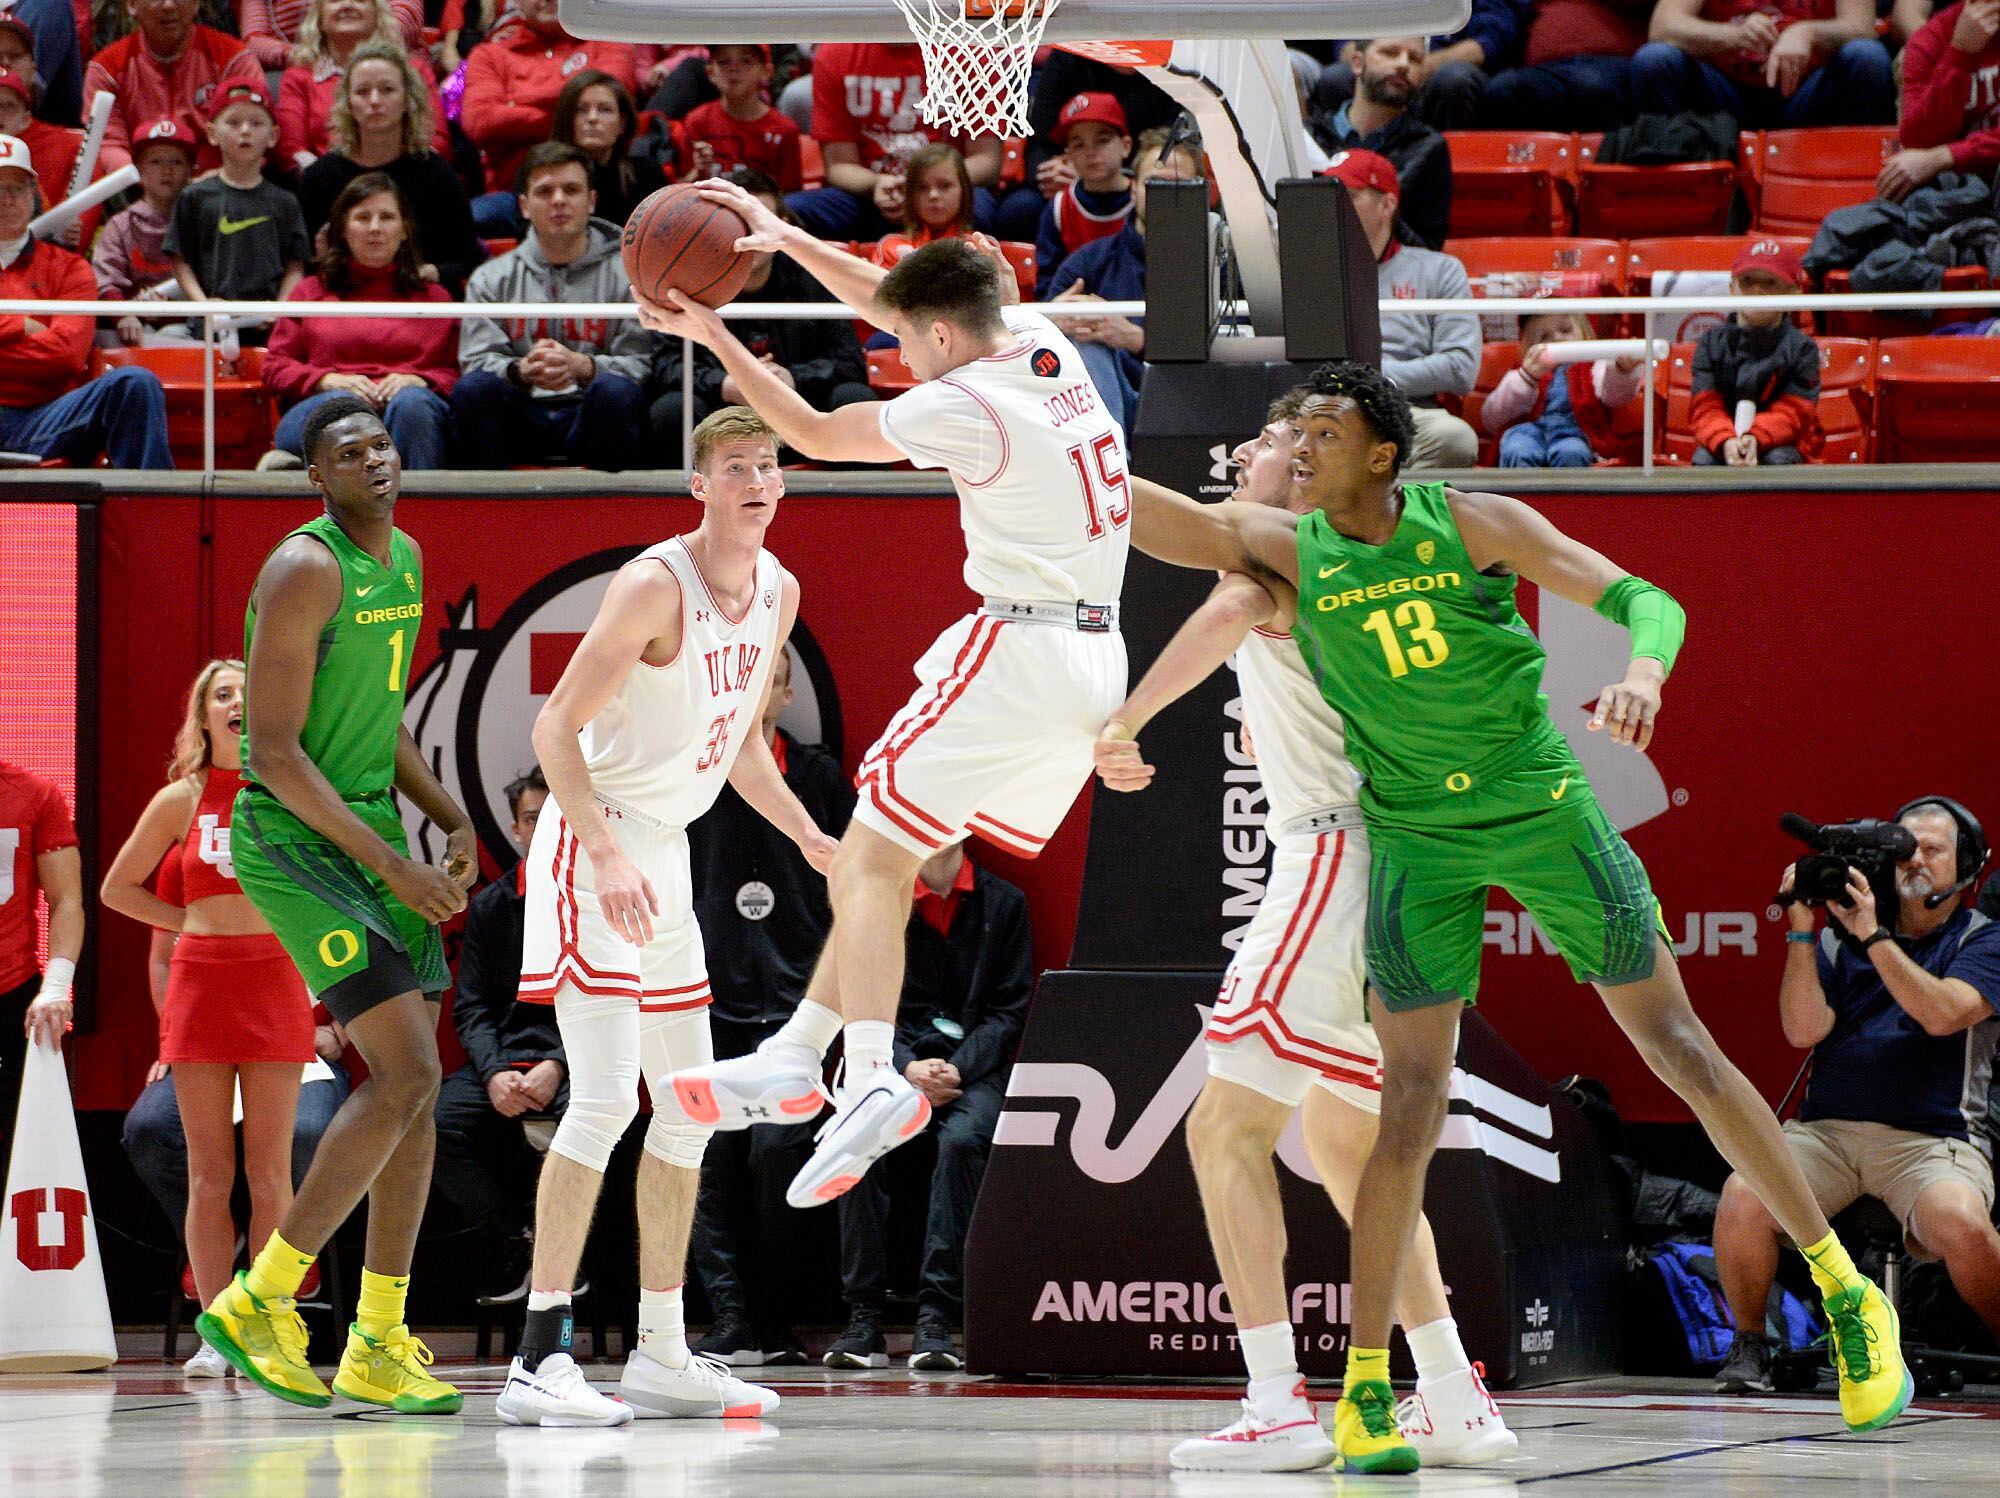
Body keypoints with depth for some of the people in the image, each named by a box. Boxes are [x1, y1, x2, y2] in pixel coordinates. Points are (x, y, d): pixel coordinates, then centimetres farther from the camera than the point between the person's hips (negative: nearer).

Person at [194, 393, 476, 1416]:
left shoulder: (405, 561, 12)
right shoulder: (305, 570, -17)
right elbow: (274, 752, -20)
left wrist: (452, 820, 9)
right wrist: (391, 868, -21)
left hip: (371, 829, 9)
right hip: (293, 843, -9)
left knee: (417, 1085, 5)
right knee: (407, 1073, -17)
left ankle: (378, 1348, 11)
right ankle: (258, 1302, -8)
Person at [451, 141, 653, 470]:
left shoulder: (627, 274, 10)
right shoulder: (492, 279, 17)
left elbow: (642, 365, -2)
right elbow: (479, 360, 4)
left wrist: (582, 366, -22)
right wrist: (520, 371, -20)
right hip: (521, 417, 1)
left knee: (616, 390, -33)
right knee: (473, 388, -28)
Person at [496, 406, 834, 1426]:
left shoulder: (777, 593, 7)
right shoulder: (655, 586, -19)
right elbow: (555, 729, -21)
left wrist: (812, 839, 14)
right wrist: (607, 859, -31)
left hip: (665, 855, 9)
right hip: (595, 850, -9)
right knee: (605, 1096, -17)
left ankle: (660, 1353, 19)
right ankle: (538, 1360, -18)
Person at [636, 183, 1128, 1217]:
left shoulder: (964, 407, -15)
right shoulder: (1046, 348, 9)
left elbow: (815, 435, -2)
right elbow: (888, 300, 23)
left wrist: (715, 336, 5)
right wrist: (787, 238, 20)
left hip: (1016, 652, -9)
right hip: (1096, 663, 9)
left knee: (871, 858, -9)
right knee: (898, 859, 13)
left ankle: (872, 1076, -24)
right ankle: (796, 1054, 14)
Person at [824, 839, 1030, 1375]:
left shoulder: (1004, 903, 9)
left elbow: (1009, 1009, 5)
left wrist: (957, 1069, -11)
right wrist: (908, 1068, -11)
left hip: (975, 1067, -1)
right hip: (895, 1063, 1)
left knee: (963, 1138, -35)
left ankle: (936, 1316, -35)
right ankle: (863, 1318, -28)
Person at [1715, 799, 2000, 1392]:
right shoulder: (1840, 936, 15)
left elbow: (1943, 1014, -11)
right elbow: (1804, 1029, 1)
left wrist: (1874, 936, -14)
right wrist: (1802, 930, -7)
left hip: (1933, 1137, -2)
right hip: (1827, 1129, 2)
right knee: (1742, 1198, -27)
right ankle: (1749, 1344, -4)